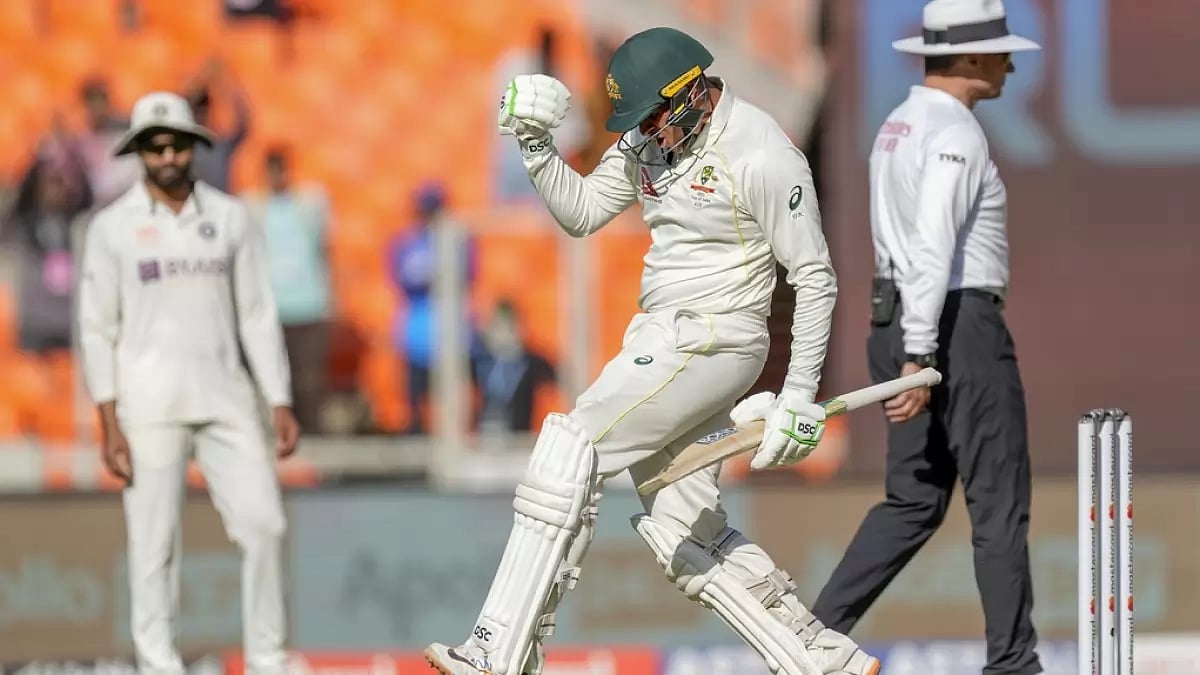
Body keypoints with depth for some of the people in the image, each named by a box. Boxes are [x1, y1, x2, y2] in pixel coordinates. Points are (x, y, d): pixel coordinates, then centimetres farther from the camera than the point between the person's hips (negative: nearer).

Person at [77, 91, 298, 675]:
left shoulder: (229, 218, 6)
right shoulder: (113, 226, -2)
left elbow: (257, 315, 8)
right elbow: (97, 327, -2)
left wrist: (281, 404, 2)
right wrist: (108, 423, -10)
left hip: (225, 396, 3)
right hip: (150, 400, -3)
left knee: (262, 523, -4)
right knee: (153, 539, -2)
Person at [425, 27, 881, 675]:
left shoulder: (761, 155, -16)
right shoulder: (651, 139, 8)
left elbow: (815, 277, -12)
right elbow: (580, 211, 16)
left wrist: (800, 395, -14)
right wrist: (535, 142, -2)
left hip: (712, 339, -9)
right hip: (661, 340, 9)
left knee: (571, 452, -17)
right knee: (681, 529, 7)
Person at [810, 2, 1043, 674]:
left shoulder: (897, 128, 15)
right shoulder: (955, 134, -15)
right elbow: (932, 250, -22)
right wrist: (919, 358, -25)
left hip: (896, 320, 9)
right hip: (959, 326, -9)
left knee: (915, 500, 13)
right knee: (999, 500, 0)